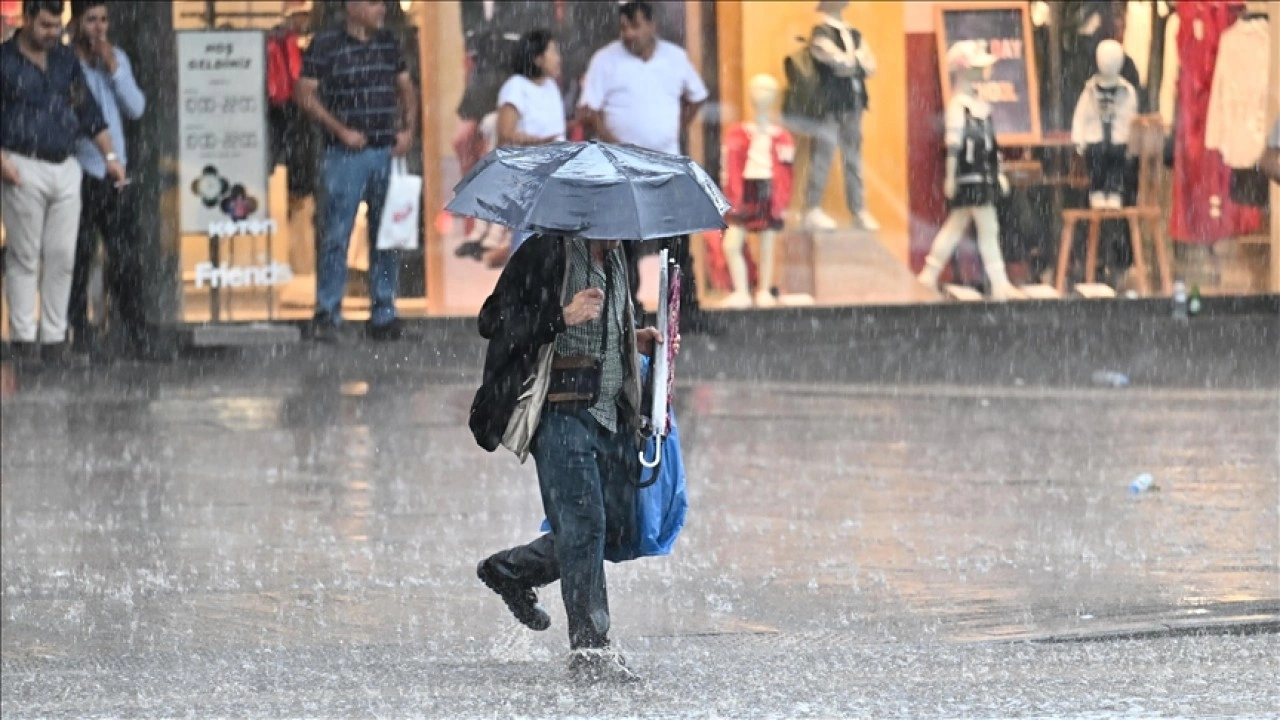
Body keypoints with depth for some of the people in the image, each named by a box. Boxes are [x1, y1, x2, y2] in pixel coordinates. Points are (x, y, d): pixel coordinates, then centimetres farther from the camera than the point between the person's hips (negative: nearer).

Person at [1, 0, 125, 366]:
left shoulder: (66, 59, 12)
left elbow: (89, 112, 16)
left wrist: (110, 156, 9)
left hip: (65, 168, 5)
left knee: (62, 257, 3)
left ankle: (55, 337, 7)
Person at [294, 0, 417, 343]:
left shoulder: (389, 42, 11)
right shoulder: (325, 44, -5)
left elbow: (406, 88, 20)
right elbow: (305, 93, -7)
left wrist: (409, 128, 4)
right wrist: (340, 130, -13)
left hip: (387, 152, 5)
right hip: (346, 156, -5)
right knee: (336, 234, -6)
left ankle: (384, 313, 13)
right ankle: (327, 314, 0)